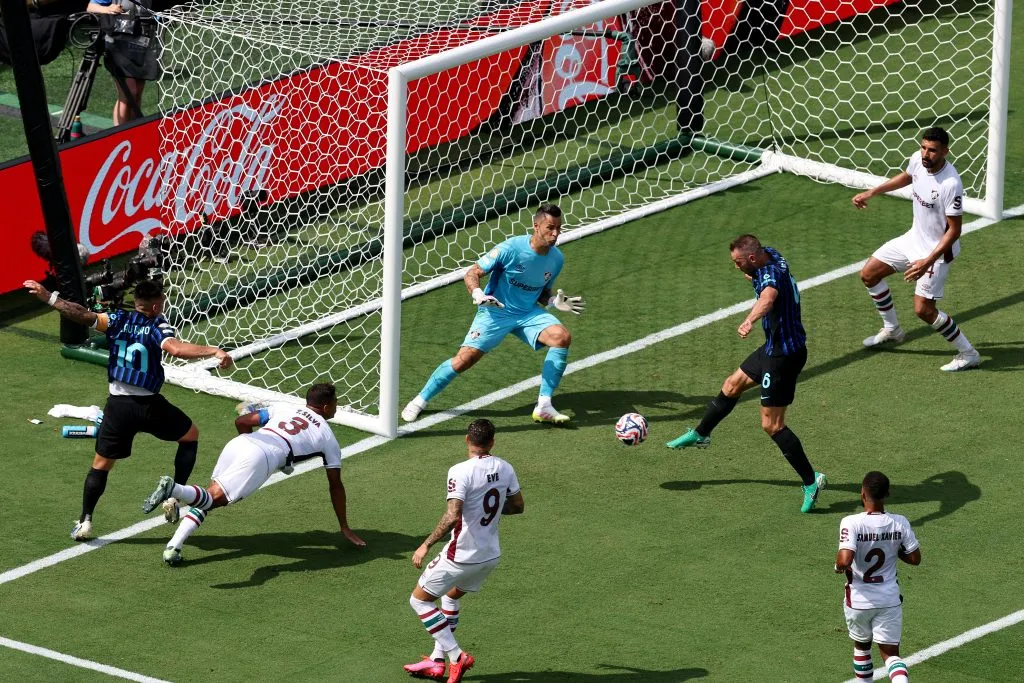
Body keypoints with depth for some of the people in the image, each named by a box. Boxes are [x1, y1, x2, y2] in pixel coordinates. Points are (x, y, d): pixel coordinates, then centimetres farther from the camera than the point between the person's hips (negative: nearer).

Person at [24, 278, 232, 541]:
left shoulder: (118, 320, 0)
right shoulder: (158, 326, -9)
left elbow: (85, 316, -11)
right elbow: (176, 348, -29)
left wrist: (49, 297, -9)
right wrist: (214, 351, -32)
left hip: (118, 405, 3)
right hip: (149, 406, -3)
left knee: (101, 463, 14)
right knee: (190, 435, 22)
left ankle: (85, 521, 4)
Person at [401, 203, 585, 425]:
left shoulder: (556, 258, -3)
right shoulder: (510, 249, -20)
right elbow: (472, 274, -15)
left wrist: (555, 301, -8)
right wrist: (478, 295, -36)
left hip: (529, 313, 4)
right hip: (495, 312, -4)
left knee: (562, 337, -21)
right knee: (465, 359, -15)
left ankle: (544, 407, -16)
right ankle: (420, 400, 8)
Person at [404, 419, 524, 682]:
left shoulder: (460, 472, -21)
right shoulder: (505, 469, -1)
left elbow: (452, 517, -27)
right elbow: (518, 506, 11)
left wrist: (426, 544, -18)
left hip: (462, 555, -7)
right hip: (491, 555, 7)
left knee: (420, 599, 9)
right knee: (451, 596, 29)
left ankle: (457, 657, 0)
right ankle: (437, 661, 28)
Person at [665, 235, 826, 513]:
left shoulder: (771, 275, -30)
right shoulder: (771, 256, -1)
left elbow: (768, 298, -56)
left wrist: (749, 320, -71)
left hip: (784, 355, -10)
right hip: (774, 347, 10)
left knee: (772, 425, -7)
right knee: (732, 386, 26)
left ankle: (810, 481, -1)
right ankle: (700, 435, 48)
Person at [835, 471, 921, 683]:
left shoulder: (851, 523, -20)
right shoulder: (899, 523, -9)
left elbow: (844, 561, -30)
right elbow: (915, 558, 0)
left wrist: (839, 566, -7)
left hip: (859, 600, -2)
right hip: (889, 599, 2)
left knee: (861, 645, 24)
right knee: (891, 653, 6)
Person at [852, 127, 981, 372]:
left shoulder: (951, 184, -33)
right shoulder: (917, 160, -11)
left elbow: (954, 230, -26)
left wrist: (928, 261, -32)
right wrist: (872, 192, 18)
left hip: (938, 249, -8)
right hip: (914, 238, 8)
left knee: (923, 309, -14)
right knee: (869, 275, 14)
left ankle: (968, 354, 0)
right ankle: (892, 330, 35)